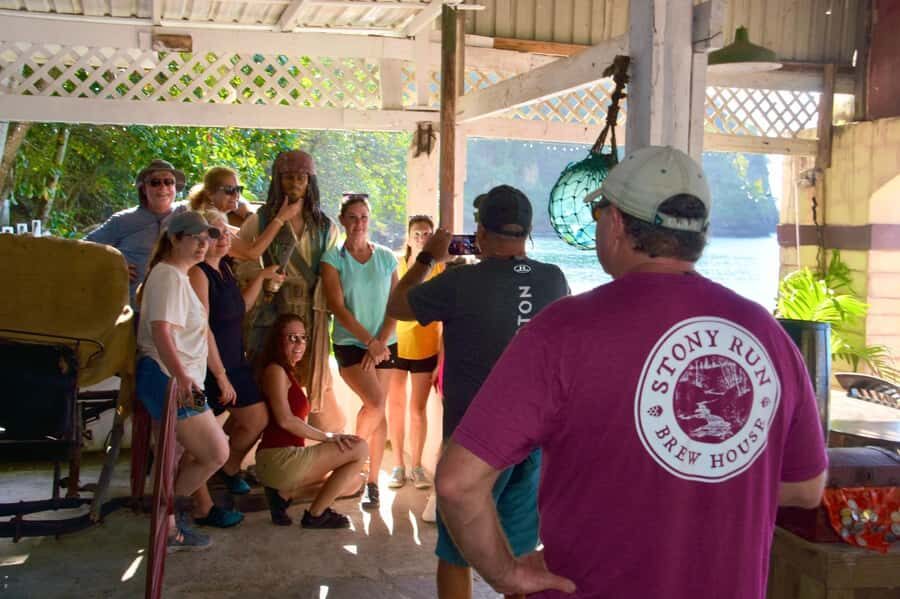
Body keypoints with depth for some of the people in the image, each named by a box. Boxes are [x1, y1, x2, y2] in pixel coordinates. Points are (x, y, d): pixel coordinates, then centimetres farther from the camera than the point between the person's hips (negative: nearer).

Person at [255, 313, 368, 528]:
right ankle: (315, 515, -4)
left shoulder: (288, 373, 22)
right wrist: (327, 437, -14)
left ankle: (284, 493, 8)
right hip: (278, 459, -10)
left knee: (352, 478, 16)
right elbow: (285, 420, -17)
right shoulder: (275, 370, -8)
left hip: (288, 457, 10)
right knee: (359, 448, -13)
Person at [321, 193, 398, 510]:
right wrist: (369, 341, -13)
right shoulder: (333, 258, -2)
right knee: (376, 404, -18)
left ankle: (372, 481, 13)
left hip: (383, 345, 3)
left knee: (377, 410, 3)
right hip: (349, 344, -3)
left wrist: (380, 344, -9)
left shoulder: (386, 258, 5)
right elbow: (337, 307, -8)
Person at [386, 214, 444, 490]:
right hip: (395, 345, 1)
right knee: (395, 407, 7)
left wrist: (443, 355, -3)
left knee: (418, 408, 7)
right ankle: (398, 465, 18)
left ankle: (417, 466, 18)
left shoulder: (440, 270, -4)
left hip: (426, 349, -1)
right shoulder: (397, 266, -2)